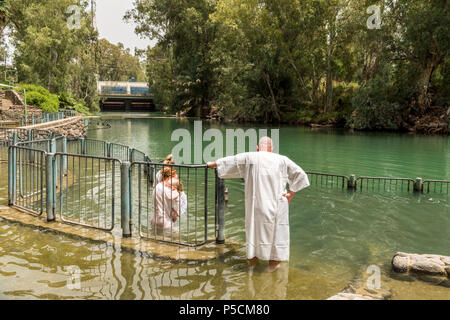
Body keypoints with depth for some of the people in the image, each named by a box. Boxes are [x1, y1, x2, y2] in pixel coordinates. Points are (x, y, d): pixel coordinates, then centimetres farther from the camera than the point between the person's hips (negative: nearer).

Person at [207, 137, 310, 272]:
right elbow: (300, 174, 5)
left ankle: (252, 259, 27)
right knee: (275, 230, 10)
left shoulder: (250, 157, 1)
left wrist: (213, 164, 27)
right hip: (276, 204, 0)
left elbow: (230, 161, 11)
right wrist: (291, 193, 7)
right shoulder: (282, 160, 3)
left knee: (255, 228, 15)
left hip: (256, 204, 1)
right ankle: (273, 262, 16)